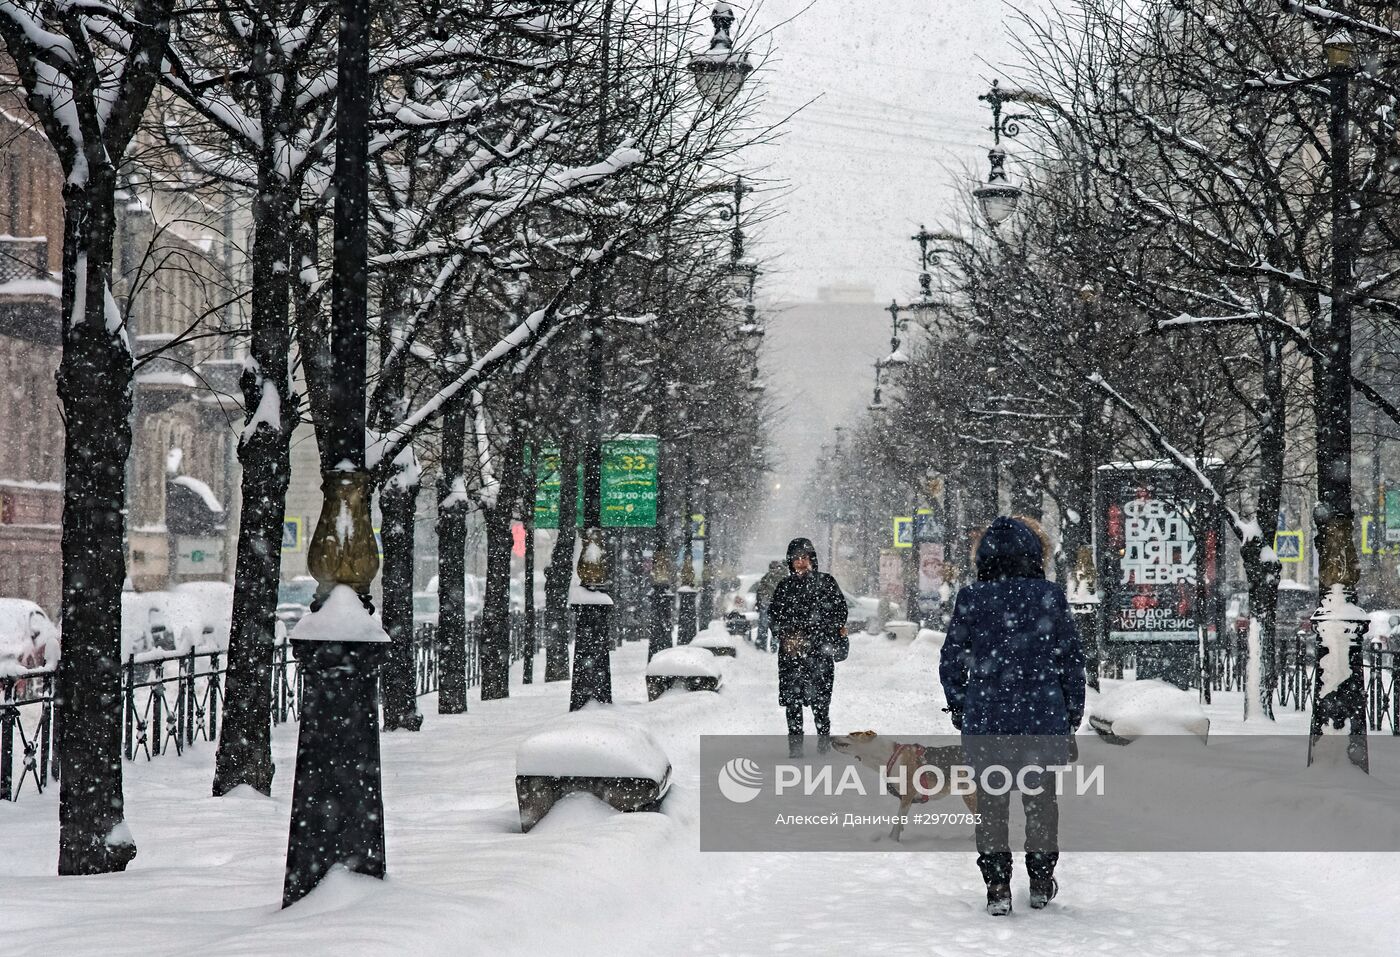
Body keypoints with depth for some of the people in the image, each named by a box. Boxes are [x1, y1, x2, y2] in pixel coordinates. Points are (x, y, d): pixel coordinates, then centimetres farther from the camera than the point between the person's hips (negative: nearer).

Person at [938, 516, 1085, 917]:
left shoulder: (970, 600, -5)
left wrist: (958, 707, 18)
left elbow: (951, 662, 1)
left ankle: (997, 886, 7)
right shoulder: (1051, 598, -5)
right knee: (1041, 797, 15)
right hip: (1044, 718, 0)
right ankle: (1041, 882, 25)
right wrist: (1072, 719, 10)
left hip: (985, 719, 0)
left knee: (991, 801, 10)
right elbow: (1073, 662, 0)